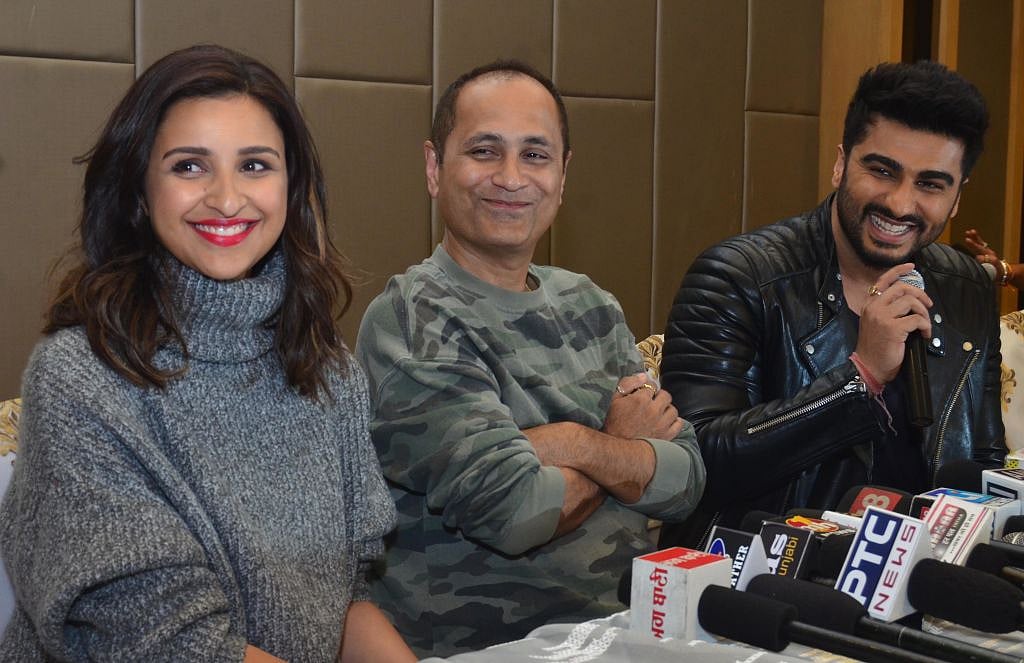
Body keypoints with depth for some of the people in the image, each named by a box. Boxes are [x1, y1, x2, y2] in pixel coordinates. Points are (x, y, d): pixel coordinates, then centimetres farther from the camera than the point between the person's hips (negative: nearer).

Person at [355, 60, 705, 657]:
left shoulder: (588, 304, 9)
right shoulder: (411, 323, -12)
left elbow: (685, 480, 3)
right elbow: (512, 510, -22)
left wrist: (582, 446, -14)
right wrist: (626, 447, -5)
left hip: (626, 621, 6)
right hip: (480, 645, -6)